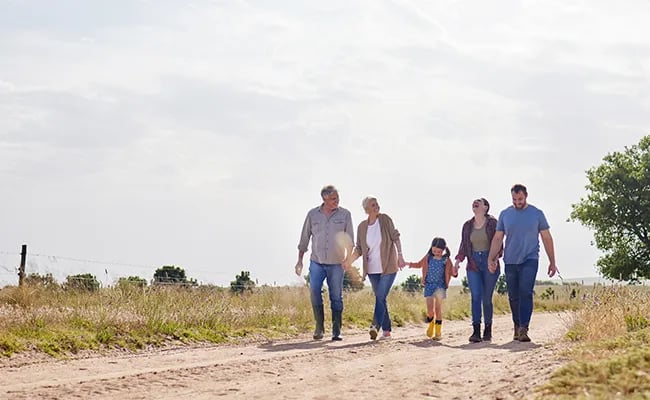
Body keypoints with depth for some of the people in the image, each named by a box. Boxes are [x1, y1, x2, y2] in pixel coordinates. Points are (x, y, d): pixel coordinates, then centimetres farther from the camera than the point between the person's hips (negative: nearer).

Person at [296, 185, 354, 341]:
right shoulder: (313, 214, 3)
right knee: (314, 292, -12)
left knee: (336, 297, 0)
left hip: (336, 263, -1)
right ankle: (319, 326, 2)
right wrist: (300, 260, 8)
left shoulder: (344, 214, 1)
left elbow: (350, 240, 2)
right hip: (316, 262, 1)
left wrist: (348, 258, -13)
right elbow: (304, 238, 10)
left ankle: (336, 332, 7)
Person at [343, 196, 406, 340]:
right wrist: (350, 259, -12)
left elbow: (395, 238, -2)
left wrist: (400, 256, -8)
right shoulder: (362, 227, 2)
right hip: (373, 269, 4)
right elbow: (359, 249, 4)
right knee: (380, 298, 10)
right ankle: (386, 329, 19)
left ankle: (375, 326, -25)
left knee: (380, 297, -16)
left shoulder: (385, 219, -6)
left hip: (388, 267, -4)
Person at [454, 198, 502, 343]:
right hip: (473, 264, 3)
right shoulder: (467, 225, 12)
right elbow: (464, 245, 14)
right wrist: (458, 260, -1)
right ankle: (476, 332, -11)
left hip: (489, 263, -3)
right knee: (475, 297, -9)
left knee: (487, 298, 0)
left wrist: (495, 258, -17)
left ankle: (488, 330, 14)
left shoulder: (492, 223, 0)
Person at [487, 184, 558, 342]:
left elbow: (547, 238, 9)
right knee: (513, 297, 6)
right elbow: (497, 238, 10)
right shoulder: (505, 214, 8)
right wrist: (491, 259, -2)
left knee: (526, 293, -17)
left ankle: (523, 329, -23)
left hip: (530, 260, -3)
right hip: (510, 262, 3)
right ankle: (517, 327, 19)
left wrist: (552, 262, 7)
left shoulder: (537, 214, 4)